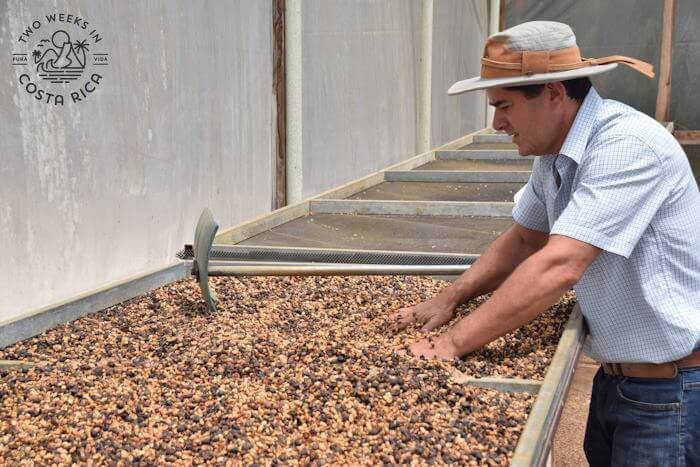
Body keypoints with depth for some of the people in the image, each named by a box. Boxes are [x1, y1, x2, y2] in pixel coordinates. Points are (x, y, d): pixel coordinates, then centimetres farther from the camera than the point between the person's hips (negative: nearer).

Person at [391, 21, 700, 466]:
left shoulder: (627, 145, -26)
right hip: (616, 376, 8)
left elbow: (558, 267, -32)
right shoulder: (554, 155, 2)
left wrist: (451, 344, -28)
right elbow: (522, 241, 13)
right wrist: (448, 300, -1)